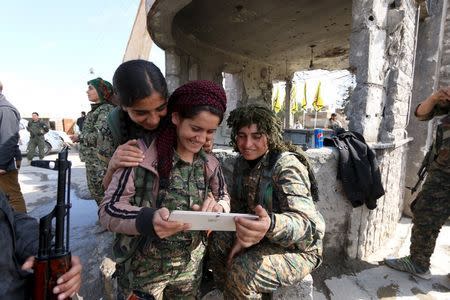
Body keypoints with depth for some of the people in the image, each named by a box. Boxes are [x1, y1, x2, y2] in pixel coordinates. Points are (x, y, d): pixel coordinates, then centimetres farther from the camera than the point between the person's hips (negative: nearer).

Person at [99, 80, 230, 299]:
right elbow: (108, 210, -19)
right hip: (143, 268, -4)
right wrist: (148, 219, -38)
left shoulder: (209, 164, -4)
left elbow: (224, 197, 7)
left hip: (190, 267, 5)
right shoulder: (142, 154, -19)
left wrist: (217, 207, -17)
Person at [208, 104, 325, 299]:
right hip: (264, 238, 7)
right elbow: (238, 207, 5)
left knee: (241, 271, -28)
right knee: (214, 243, -10)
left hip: (298, 247, -6)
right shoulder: (242, 162, -2)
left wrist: (271, 225, -57)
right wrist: (244, 235, -15)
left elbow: (305, 222, -35)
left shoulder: (287, 165, -24)